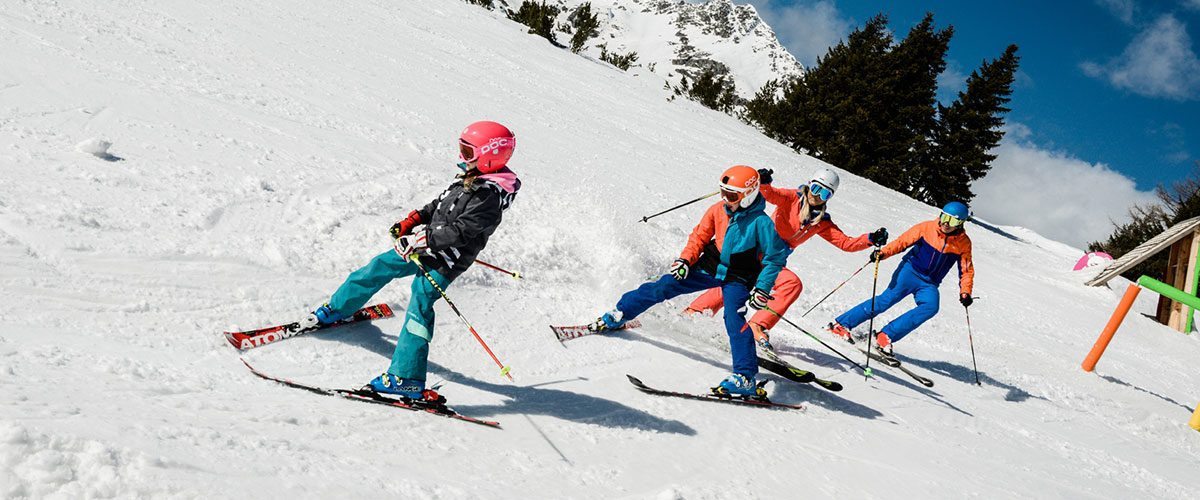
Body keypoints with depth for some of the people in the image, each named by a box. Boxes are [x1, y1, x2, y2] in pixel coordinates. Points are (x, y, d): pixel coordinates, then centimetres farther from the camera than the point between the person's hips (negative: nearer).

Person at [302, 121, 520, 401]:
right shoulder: (472, 178, 7)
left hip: (442, 264, -10)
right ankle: (336, 309, 41)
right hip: (422, 247, 10)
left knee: (419, 309, -15)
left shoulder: (489, 197, -23)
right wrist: (411, 221, 10)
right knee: (378, 268, 18)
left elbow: (459, 231, -28)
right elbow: (441, 204, 18)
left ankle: (406, 380, -13)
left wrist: (420, 240, -25)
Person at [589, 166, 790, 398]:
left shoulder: (761, 223, -18)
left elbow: (777, 256, -12)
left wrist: (763, 288, -18)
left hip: (738, 279, -5)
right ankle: (620, 314, 12)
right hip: (710, 267, 5)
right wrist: (685, 260, -11)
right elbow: (699, 237, 5)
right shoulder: (718, 210, -5)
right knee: (664, 286, -3)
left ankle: (746, 378, -20)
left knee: (735, 320, -22)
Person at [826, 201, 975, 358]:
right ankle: (842, 324, -10)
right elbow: (902, 242, -5)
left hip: (929, 284, 3)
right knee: (888, 299, -19)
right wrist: (883, 252, -21)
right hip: (911, 270, -2)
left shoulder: (964, 243, -1)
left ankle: (886, 336, -24)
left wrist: (965, 292, -8)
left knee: (931, 307, -26)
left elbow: (966, 270, 6)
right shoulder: (926, 228, -6)